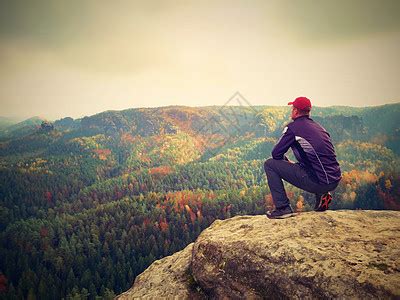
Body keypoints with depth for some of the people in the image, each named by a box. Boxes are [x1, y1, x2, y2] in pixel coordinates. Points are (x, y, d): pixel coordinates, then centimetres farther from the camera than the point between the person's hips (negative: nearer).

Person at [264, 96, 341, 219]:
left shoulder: (293, 127, -5)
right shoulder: (318, 126, 16)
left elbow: (276, 154, -2)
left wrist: (286, 161, 20)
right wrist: (293, 164, 29)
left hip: (319, 182, -8)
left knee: (270, 164, 1)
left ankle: (283, 208, 1)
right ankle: (322, 195, 19)